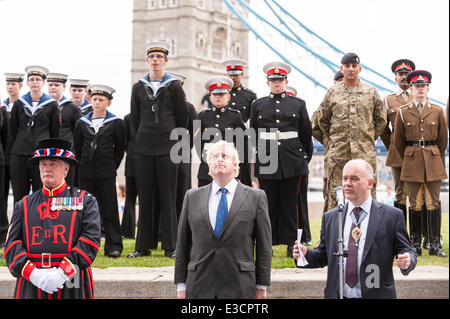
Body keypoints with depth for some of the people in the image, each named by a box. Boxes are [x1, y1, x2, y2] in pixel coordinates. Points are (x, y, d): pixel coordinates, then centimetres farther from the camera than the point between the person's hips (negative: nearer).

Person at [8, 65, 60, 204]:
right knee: (19, 195, 4)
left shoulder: (51, 105, 4)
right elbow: (11, 130, 12)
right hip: (19, 155, 2)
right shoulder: (19, 103, 9)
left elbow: (55, 132, 7)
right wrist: (12, 153, 8)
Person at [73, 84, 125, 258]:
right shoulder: (82, 123, 8)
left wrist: (112, 166, 6)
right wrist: (83, 165, 14)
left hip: (107, 174, -2)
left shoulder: (115, 123, 1)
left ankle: (114, 246, 4)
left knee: (109, 211, -1)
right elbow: (77, 146, 15)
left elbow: (120, 147, 6)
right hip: (85, 174, 3)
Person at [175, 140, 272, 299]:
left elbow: (264, 246, 3)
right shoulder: (192, 197, 10)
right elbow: (182, 244, 10)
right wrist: (181, 285, 6)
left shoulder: (255, 197, 3)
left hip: (239, 289, -2)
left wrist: (261, 286, 1)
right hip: (199, 288, 2)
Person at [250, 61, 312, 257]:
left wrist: (306, 158, 10)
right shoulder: (258, 105, 10)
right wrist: (254, 160, 9)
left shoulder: (298, 104, 9)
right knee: (268, 203, 2)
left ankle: (292, 245, 7)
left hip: (292, 160, -1)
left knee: (290, 203, 1)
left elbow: (306, 134, 11)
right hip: (266, 160, 1)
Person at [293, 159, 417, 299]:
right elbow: (323, 255, 12)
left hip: (377, 295, -3)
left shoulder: (392, 216, -1)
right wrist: (306, 254, -7)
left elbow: (407, 251, 0)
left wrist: (407, 261, -20)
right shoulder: (330, 218, 8)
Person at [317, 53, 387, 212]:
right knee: (335, 194, -1)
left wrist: (370, 138, 11)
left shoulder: (371, 92, 9)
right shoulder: (332, 92, 7)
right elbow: (322, 120, 16)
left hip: (365, 152, 1)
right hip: (338, 153, 0)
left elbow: (381, 119, 16)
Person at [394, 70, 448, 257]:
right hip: (411, 164, 0)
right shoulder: (403, 112, 4)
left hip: (433, 164, 1)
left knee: (433, 204, 0)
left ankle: (435, 245, 3)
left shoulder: (437, 112, 6)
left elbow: (443, 140, 13)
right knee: (415, 205, 1)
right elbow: (398, 141, 11)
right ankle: (415, 245, 7)